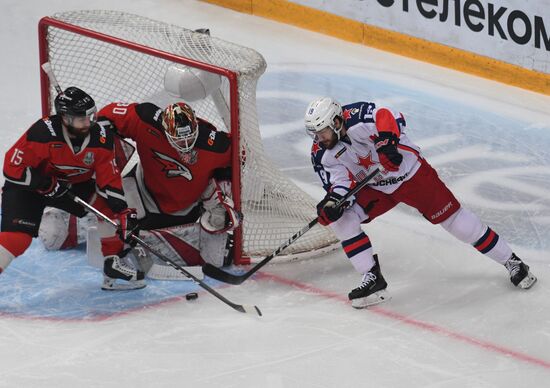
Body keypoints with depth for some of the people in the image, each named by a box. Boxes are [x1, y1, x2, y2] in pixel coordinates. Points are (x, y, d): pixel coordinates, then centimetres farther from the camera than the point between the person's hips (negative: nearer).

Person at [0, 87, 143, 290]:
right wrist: (48, 185, -26)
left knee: (108, 205, -10)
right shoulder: (42, 132, -31)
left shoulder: (100, 138, -16)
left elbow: (109, 178, -10)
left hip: (75, 184, 5)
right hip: (29, 186, -5)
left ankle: (113, 266, 3)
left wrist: (123, 212, -20)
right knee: (17, 237, -24)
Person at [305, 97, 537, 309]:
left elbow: (389, 117, -39)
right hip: (375, 189, 6)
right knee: (337, 215, -14)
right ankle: (372, 279, -8)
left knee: (453, 219, -3)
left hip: (410, 174, -6)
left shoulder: (355, 120, -28)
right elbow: (339, 182, -11)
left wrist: (386, 141, -54)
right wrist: (333, 199, -31)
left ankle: (511, 262, 12)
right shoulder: (322, 155, -9)